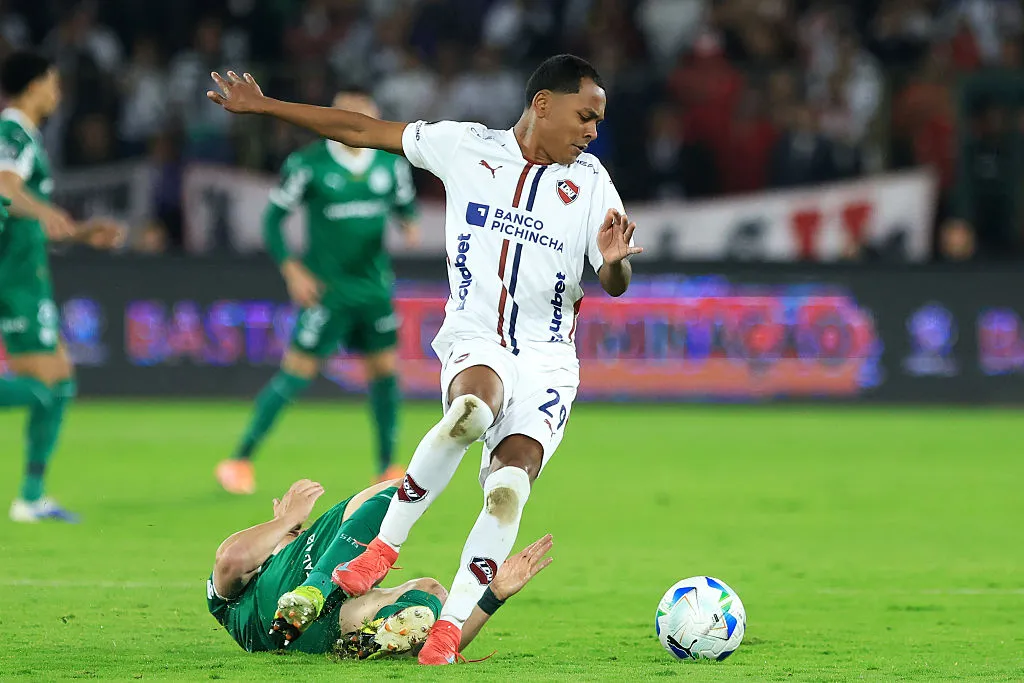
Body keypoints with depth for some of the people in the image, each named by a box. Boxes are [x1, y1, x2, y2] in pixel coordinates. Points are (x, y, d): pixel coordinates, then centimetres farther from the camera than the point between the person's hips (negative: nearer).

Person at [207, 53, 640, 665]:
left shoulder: (591, 182, 7)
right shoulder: (467, 146, 5)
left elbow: (615, 286, 4)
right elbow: (363, 131, 11)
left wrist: (615, 261, -21)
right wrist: (263, 106, 12)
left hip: (547, 360, 1)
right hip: (475, 341, -1)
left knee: (509, 487, -22)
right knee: (475, 405, -37)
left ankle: (450, 627, -11)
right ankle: (386, 545, -20)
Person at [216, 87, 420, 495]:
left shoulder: (392, 164, 3)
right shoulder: (308, 165, -9)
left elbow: (406, 203, 19)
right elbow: (273, 218, -3)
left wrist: (409, 224, -5)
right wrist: (292, 270, -13)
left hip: (374, 285, 5)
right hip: (328, 288, -5)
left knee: (384, 369, 6)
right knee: (297, 370, -7)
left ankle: (387, 468, 18)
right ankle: (242, 459, 1)